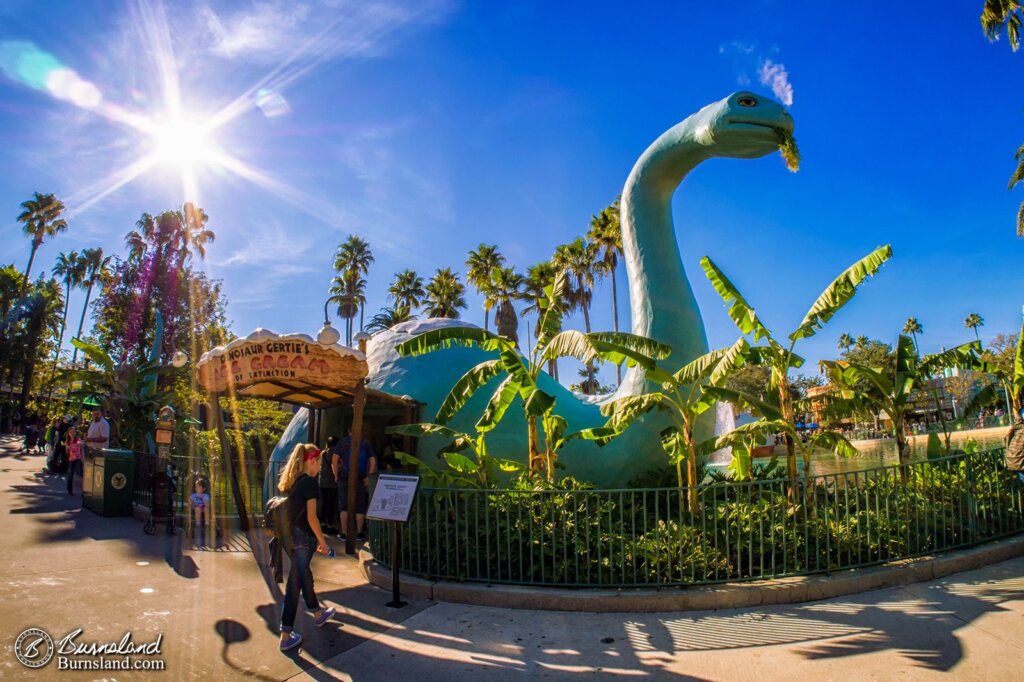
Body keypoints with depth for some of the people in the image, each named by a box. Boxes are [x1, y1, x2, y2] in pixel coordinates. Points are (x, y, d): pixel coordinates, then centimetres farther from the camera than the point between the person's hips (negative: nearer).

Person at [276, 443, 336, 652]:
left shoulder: (290, 481, 7)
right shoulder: (309, 482, -16)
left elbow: (289, 509, 11)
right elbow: (311, 517, -17)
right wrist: (322, 540, -7)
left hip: (289, 535, 8)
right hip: (303, 537, -8)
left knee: (304, 574, 22)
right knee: (294, 583, 0)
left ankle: (318, 614, 41)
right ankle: (286, 635, 7)